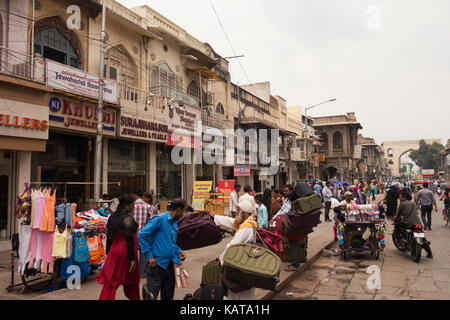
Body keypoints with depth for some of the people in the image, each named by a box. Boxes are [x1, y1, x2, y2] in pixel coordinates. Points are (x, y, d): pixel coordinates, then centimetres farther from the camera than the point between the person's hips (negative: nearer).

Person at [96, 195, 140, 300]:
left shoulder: (113, 216, 6)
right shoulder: (127, 218, -17)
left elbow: (109, 237, 12)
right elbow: (129, 240, -19)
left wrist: (108, 254, 19)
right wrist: (132, 259, -17)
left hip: (114, 251, 6)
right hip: (125, 252, -6)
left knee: (111, 281, 9)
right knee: (132, 281, 13)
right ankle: (135, 298, 26)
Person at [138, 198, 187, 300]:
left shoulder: (175, 223, 12)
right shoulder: (159, 219, -14)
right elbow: (142, 235, -19)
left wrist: (178, 251, 5)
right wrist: (149, 256, -19)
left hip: (170, 264, 8)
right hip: (157, 264, -8)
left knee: (168, 295, 17)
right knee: (152, 296, -1)